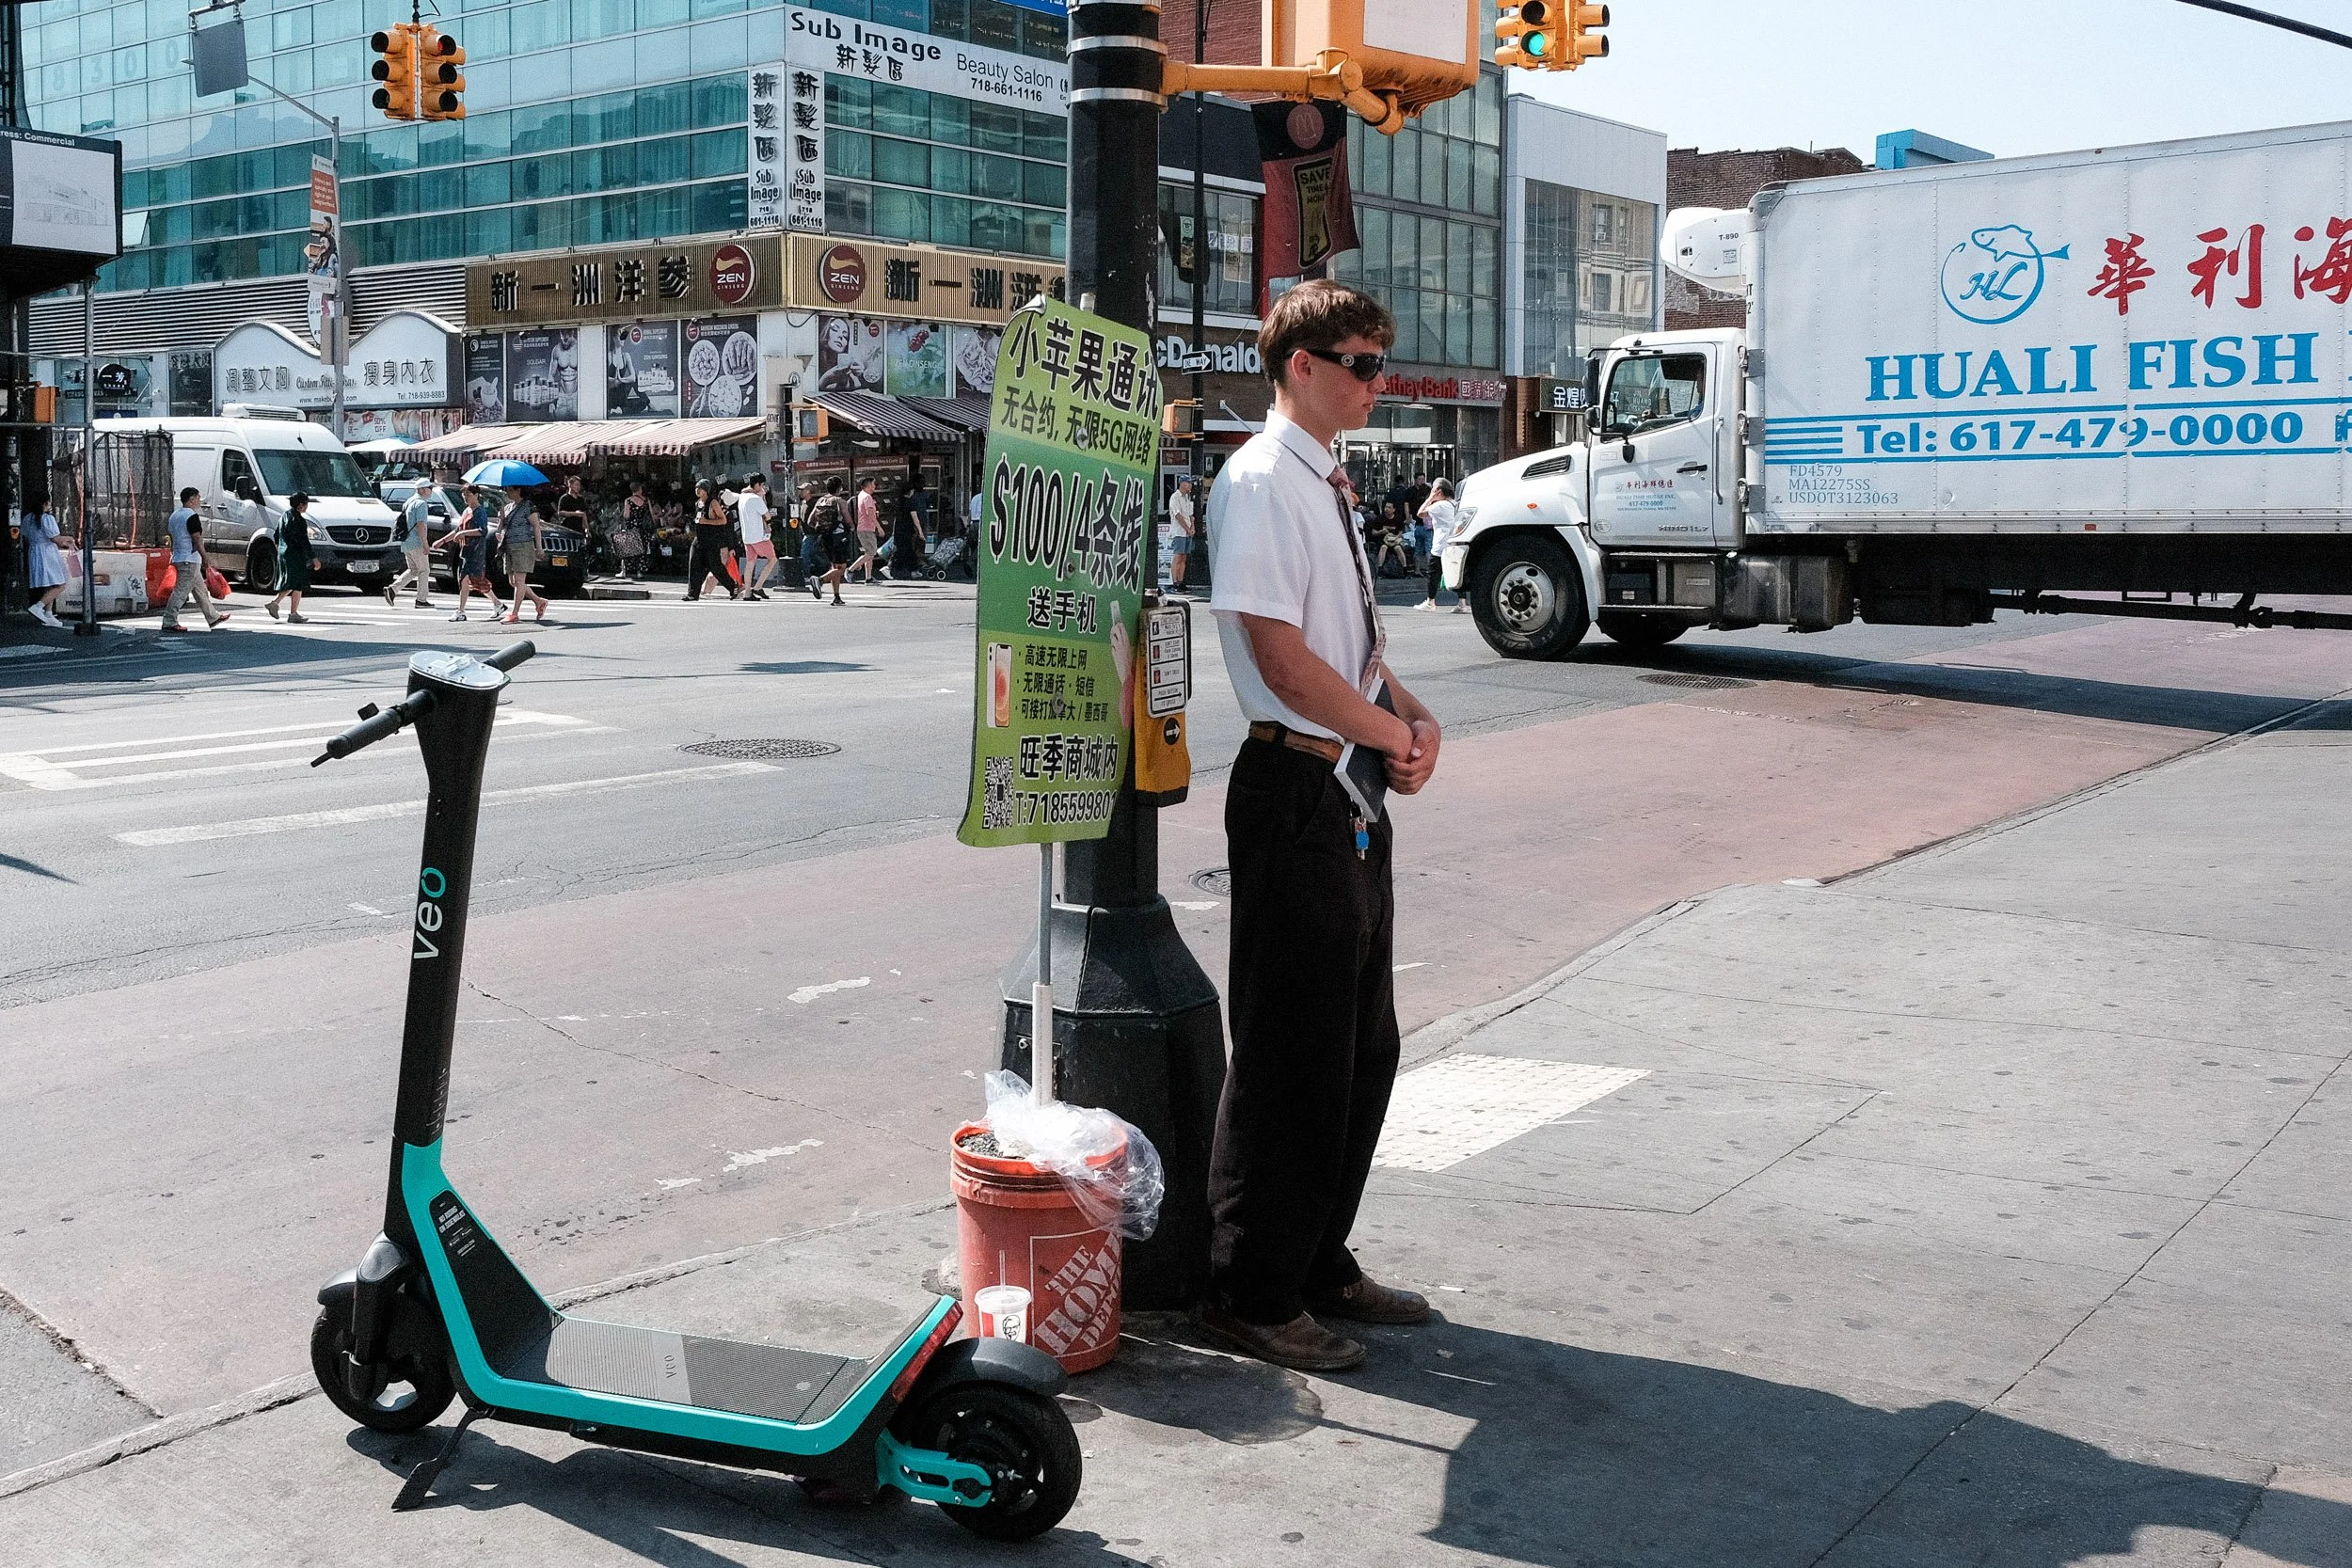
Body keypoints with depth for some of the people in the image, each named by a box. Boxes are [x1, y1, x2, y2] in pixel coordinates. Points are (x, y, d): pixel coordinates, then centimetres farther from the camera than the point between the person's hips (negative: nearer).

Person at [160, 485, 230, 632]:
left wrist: (174, 557, 25)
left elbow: (172, 538, 20)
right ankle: (169, 622, -9)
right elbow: (197, 539, -19)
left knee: (200, 590, 17)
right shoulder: (191, 516, -15)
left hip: (178, 558, 10)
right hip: (190, 559, -10)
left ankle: (212, 618, 25)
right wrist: (205, 558, -16)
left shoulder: (174, 516, 15)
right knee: (181, 591, -9)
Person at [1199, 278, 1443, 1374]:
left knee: (1363, 1045, 17)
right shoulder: (1260, 481, -13)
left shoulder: (1326, 485, 17)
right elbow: (1282, 656, -20)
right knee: (1292, 1054, -2)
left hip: (1354, 792, 10)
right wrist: (1394, 735, -10)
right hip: (1296, 791, -10)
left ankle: (1320, 1265, 30)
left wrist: (1412, 717, 4)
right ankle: (1253, 1297, 11)